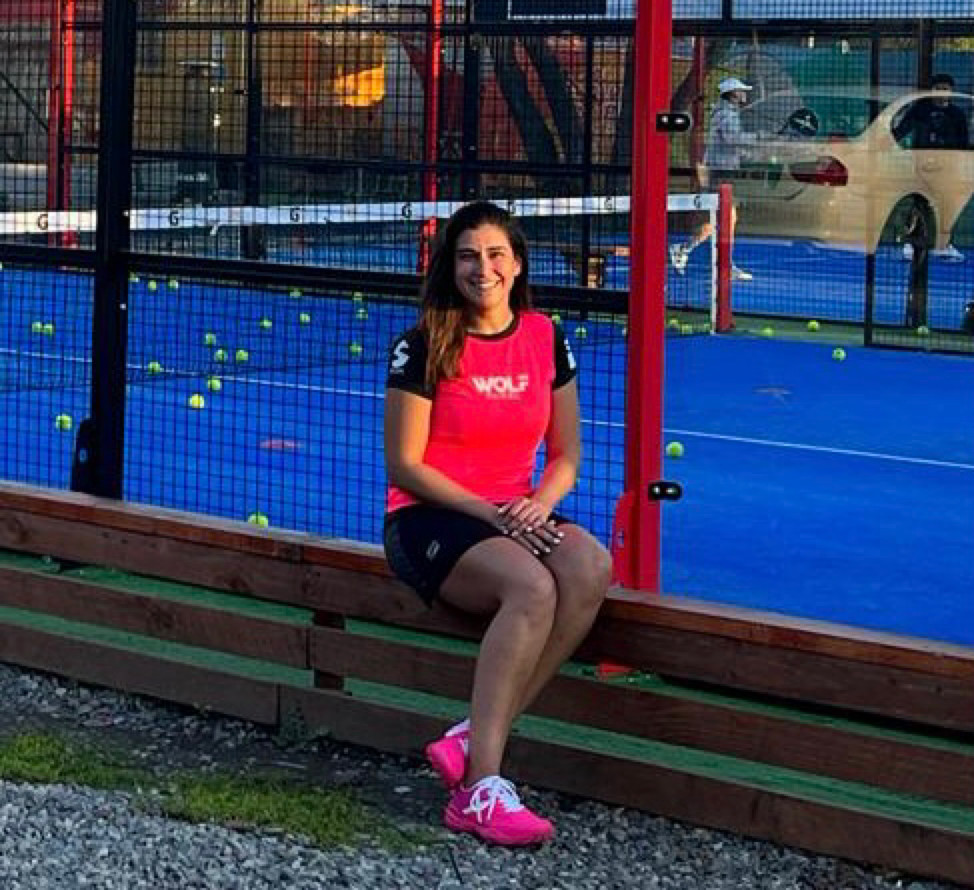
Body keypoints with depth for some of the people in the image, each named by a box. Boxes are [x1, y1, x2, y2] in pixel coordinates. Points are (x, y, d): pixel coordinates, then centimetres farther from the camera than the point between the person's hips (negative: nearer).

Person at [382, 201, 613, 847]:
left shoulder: (545, 338, 9)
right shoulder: (425, 346, -6)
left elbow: (566, 454, 13)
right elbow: (404, 465, -7)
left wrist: (539, 504, -9)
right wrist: (486, 511, -17)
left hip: (514, 514, 5)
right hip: (427, 519, -5)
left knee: (592, 569, -29)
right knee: (533, 587, -35)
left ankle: (473, 740, -28)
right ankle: (479, 788, -37)